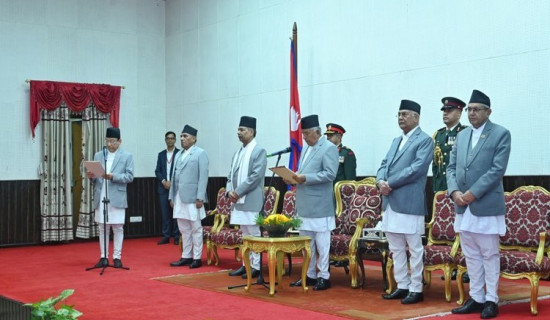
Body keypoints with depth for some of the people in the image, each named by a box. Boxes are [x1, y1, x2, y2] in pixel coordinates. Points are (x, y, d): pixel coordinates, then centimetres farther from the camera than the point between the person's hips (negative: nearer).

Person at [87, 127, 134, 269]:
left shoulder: (127, 156, 3)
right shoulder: (98, 155, 13)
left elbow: (129, 177, -5)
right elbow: (94, 176, 12)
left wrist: (113, 176, -18)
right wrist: (91, 176, -11)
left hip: (117, 198, -3)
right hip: (101, 197, 3)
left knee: (118, 228, 1)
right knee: (103, 228, 7)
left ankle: (117, 257, 8)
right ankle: (103, 257, 13)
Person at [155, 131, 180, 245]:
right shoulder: (161, 154, 13)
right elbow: (157, 171, 10)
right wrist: (163, 181, -6)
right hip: (163, 187, 3)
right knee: (165, 213, 4)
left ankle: (176, 237, 4)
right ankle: (166, 236, 9)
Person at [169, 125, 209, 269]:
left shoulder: (200, 153, -3)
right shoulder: (179, 155, 16)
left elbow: (203, 177, -9)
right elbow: (174, 176, 16)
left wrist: (200, 198, -15)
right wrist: (172, 196, 11)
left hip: (192, 197, -6)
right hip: (179, 198, 6)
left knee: (196, 228, 1)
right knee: (184, 230, 11)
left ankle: (197, 258, 7)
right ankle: (186, 256, 18)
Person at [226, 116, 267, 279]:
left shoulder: (259, 151, -7)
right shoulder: (238, 152, 16)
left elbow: (256, 176, -16)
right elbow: (231, 175, 18)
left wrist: (238, 192, -15)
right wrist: (230, 191, -1)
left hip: (252, 201, -7)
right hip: (239, 200, 7)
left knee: (254, 234, -2)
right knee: (245, 234, 13)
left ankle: (256, 266, 4)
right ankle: (246, 264, 20)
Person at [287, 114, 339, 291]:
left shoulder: (329, 148, -7)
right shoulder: (306, 150, 19)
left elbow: (330, 174, -17)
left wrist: (305, 178, -22)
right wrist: (295, 177, 4)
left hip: (319, 205, -8)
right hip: (304, 204, 9)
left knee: (321, 242, -2)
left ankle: (324, 276, 5)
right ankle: (310, 275, 21)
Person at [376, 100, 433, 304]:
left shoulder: (425, 140, -4)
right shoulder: (396, 141, 20)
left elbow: (417, 168, -16)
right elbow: (384, 165, 16)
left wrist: (390, 183, -16)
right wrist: (380, 181, -6)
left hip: (410, 202, -8)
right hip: (390, 202, 8)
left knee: (414, 248, 0)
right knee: (396, 249, 12)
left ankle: (416, 289, 8)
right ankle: (402, 286, 22)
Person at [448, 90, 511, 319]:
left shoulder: (501, 134, -3)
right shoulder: (461, 136, 14)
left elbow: (497, 169, -12)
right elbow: (451, 167, 12)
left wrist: (473, 192, -17)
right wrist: (454, 191, -6)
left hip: (486, 205, -6)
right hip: (463, 206, 6)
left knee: (489, 255, 2)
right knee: (471, 255, 11)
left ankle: (491, 300, 11)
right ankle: (476, 298, 19)